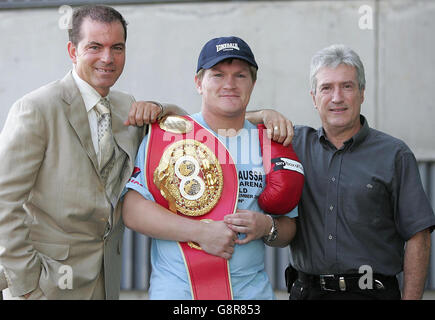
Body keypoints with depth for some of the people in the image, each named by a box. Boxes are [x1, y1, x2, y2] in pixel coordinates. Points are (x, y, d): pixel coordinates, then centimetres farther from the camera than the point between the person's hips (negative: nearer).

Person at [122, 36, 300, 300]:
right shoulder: (165, 135, -1)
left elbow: (289, 229, 13)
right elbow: (133, 210, -9)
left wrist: (267, 228, -9)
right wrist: (200, 233, -17)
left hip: (252, 290, 3)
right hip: (174, 290, -2)